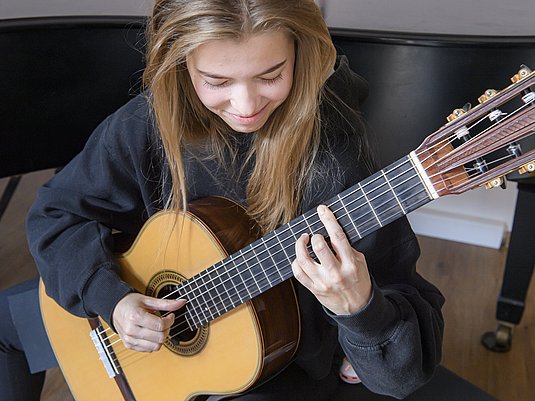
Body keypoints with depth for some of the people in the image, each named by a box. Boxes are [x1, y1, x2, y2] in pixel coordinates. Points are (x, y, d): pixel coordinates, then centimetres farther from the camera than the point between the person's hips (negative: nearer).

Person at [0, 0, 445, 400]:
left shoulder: (336, 160, -31)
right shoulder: (150, 121, -19)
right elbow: (57, 212, -6)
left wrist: (359, 308, -50)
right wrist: (110, 297, -21)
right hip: (153, 311, 4)